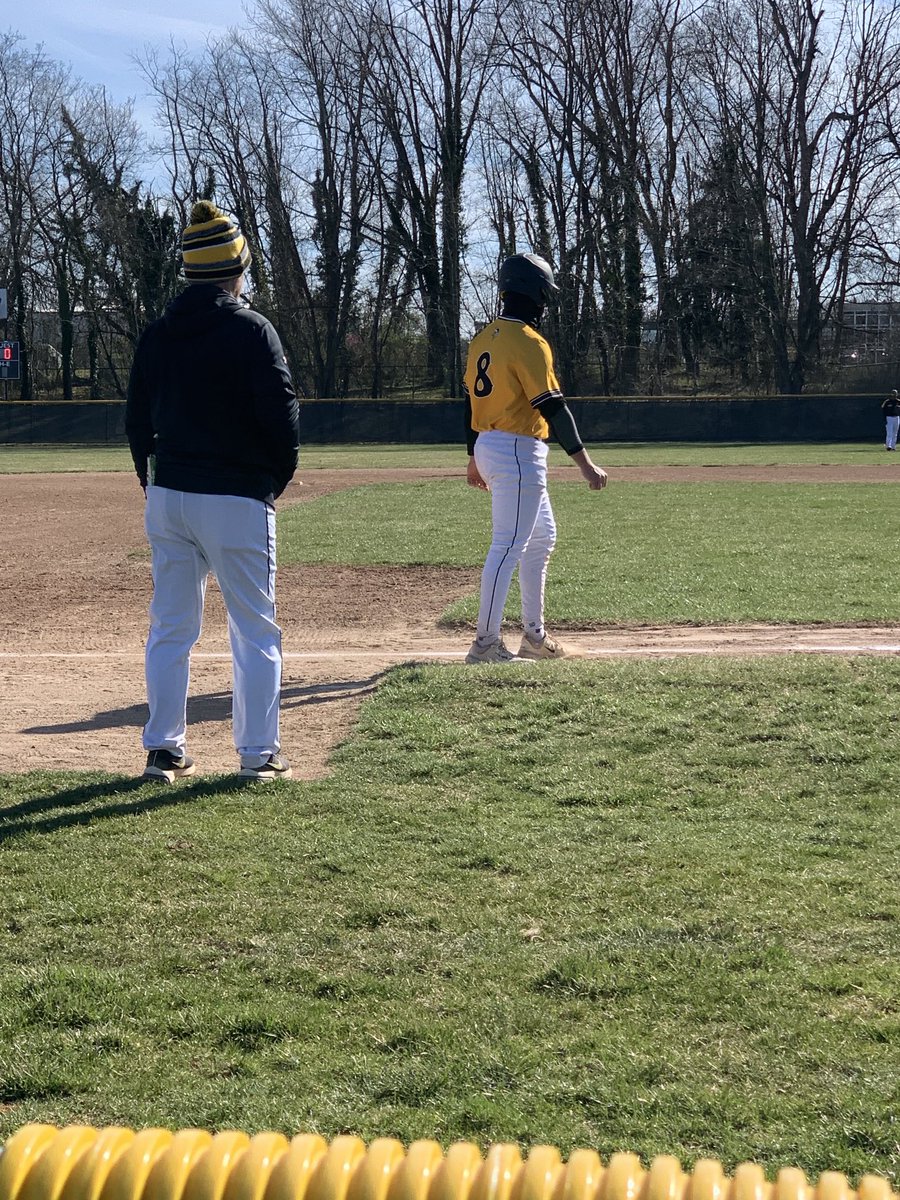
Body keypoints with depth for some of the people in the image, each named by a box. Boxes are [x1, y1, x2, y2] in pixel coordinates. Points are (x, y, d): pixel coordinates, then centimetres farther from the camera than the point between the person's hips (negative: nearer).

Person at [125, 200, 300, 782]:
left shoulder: (157, 334, 7)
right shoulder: (251, 329, -10)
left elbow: (137, 418, 11)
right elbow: (282, 414, -14)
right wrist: (277, 480, 2)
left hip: (166, 495, 5)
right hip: (236, 499, -5)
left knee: (171, 627, 12)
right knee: (255, 629, 4)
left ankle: (165, 750, 16)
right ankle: (258, 753, 7)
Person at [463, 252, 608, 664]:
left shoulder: (483, 339, 12)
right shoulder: (529, 342, -15)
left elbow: (470, 399, 17)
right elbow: (553, 408, -19)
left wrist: (475, 457, 26)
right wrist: (584, 464, -19)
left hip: (487, 449, 10)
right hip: (518, 453, -10)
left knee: (542, 537, 19)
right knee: (508, 546, -7)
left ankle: (534, 636, 24)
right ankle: (486, 642, -6)